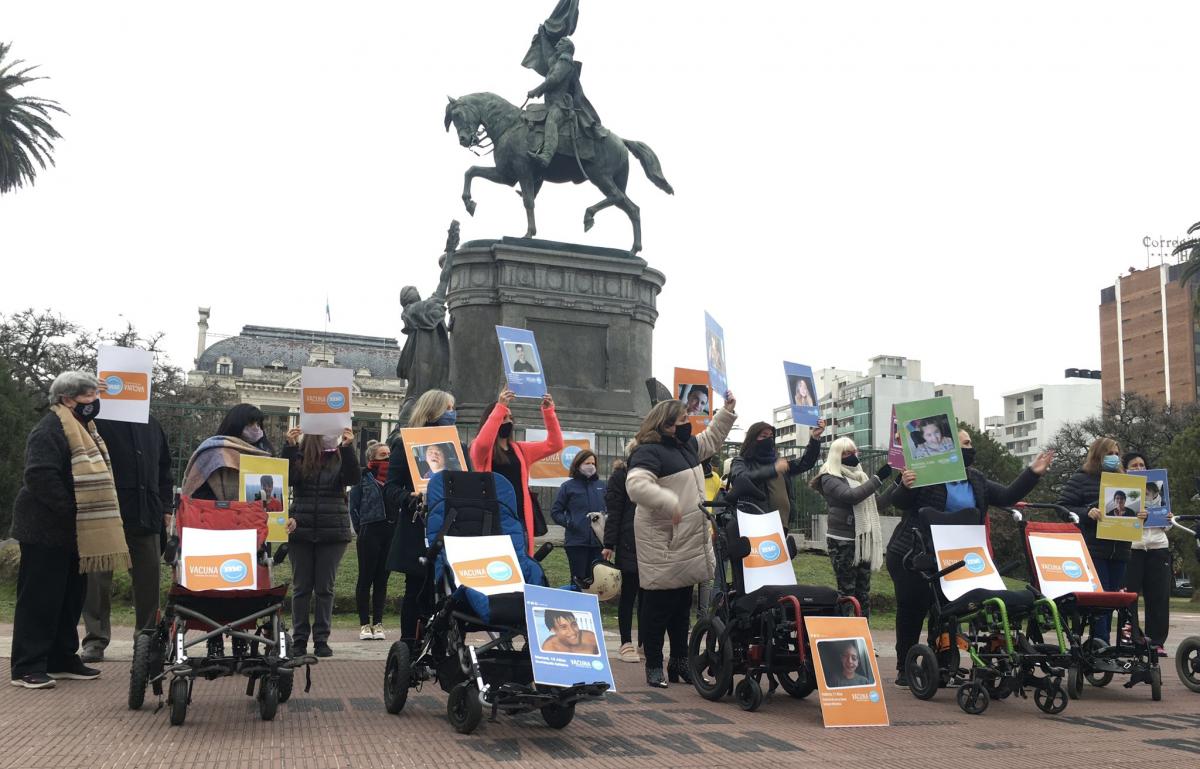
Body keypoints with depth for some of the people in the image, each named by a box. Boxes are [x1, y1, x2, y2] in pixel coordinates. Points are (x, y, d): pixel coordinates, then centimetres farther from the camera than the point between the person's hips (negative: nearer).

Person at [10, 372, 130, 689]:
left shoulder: (82, 428, 16)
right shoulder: (49, 430, -15)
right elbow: (40, 476, -26)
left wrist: (88, 519, 10)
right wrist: (72, 510, -22)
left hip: (73, 532, 10)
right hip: (46, 531, -10)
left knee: (70, 598, 14)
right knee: (40, 599, -5)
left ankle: (62, 659, 23)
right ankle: (26, 667, 1)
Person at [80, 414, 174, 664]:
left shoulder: (152, 426, 16)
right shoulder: (98, 422, -1)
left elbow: (165, 471, 22)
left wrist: (165, 508, 14)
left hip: (147, 517, 4)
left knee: (148, 580, 7)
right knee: (98, 579, -1)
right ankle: (95, 640, 8)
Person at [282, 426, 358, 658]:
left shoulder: (341, 457, 2)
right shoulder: (298, 456, 2)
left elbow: (352, 478, -13)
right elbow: (286, 479, -12)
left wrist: (348, 447, -22)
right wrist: (290, 447, -20)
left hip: (333, 532, 0)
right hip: (301, 531, 0)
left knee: (325, 588, 5)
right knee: (301, 587, 6)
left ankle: (321, 639, 11)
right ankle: (299, 639, 14)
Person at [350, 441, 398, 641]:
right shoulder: (363, 477, 1)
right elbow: (354, 506, 1)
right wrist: (361, 531, -2)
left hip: (391, 532, 4)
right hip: (370, 532, -4)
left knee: (382, 579, 7)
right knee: (366, 578, 2)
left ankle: (378, 623, 12)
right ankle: (364, 624, 7)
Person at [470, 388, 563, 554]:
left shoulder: (520, 450, 17)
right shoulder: (480, 450, 2)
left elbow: (554, 444, 11)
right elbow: (483, 442, -23)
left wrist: (548, 411, 0)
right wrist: (500, 406, -23)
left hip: (520, 519, 5)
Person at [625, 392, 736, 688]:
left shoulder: (686, 446, 15)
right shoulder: (649, 452, -14)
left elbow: (711, 439, 33)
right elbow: (636, 485, -29)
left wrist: (727, 411, 26)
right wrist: (669, 502, -35)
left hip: (688, 545, 9)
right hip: (662, 544, -9)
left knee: (682, 607, 16)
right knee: (658, 607, 0)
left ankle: (680, 662, 25)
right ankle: (654, 665, 10)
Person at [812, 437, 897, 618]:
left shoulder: (860, 477, 18)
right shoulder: (830, 478, -5)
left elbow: (877, 504, 19)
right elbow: (851, 496, -21)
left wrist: (896, 485, 9)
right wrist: (877, 478, -18)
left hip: (863, 541, 7)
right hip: (843, 542, -7)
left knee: (863, 592, 7)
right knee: (846, 591, -7)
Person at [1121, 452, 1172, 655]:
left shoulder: (1156, 490, 17)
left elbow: (1165, 524, 23)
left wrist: (1169, 520, 1)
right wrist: (1133, 518, -26)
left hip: (1158, 547, 5)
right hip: (1131, 548, -5)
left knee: (1159, 597, 3)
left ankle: (1157, 642, 8)